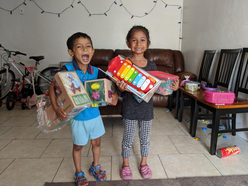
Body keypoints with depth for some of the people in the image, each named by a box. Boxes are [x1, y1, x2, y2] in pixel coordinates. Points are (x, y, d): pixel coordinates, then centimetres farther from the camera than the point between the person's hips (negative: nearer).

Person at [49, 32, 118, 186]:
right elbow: (52, 87, -8)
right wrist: (56, 108, -19)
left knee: (97, 142, 20)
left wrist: (115, 94, -21)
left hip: (94, 114, 4)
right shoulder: (67, 70, -17)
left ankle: (95, 167, 47)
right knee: (78, 146, 16)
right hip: (78, 116, -3)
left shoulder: (96, 72, -9)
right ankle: (79, 173, 42)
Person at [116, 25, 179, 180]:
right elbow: (120, 87, -8)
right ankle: (125, 164, 37)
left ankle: (144, 163, 41)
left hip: (147, 108, 3)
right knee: (128, 138, 13)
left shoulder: (152, 65, -1)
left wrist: (172, 88, -10)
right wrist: (121, 88, -30)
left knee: (145, 138, 18)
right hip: (130, 108, -2)